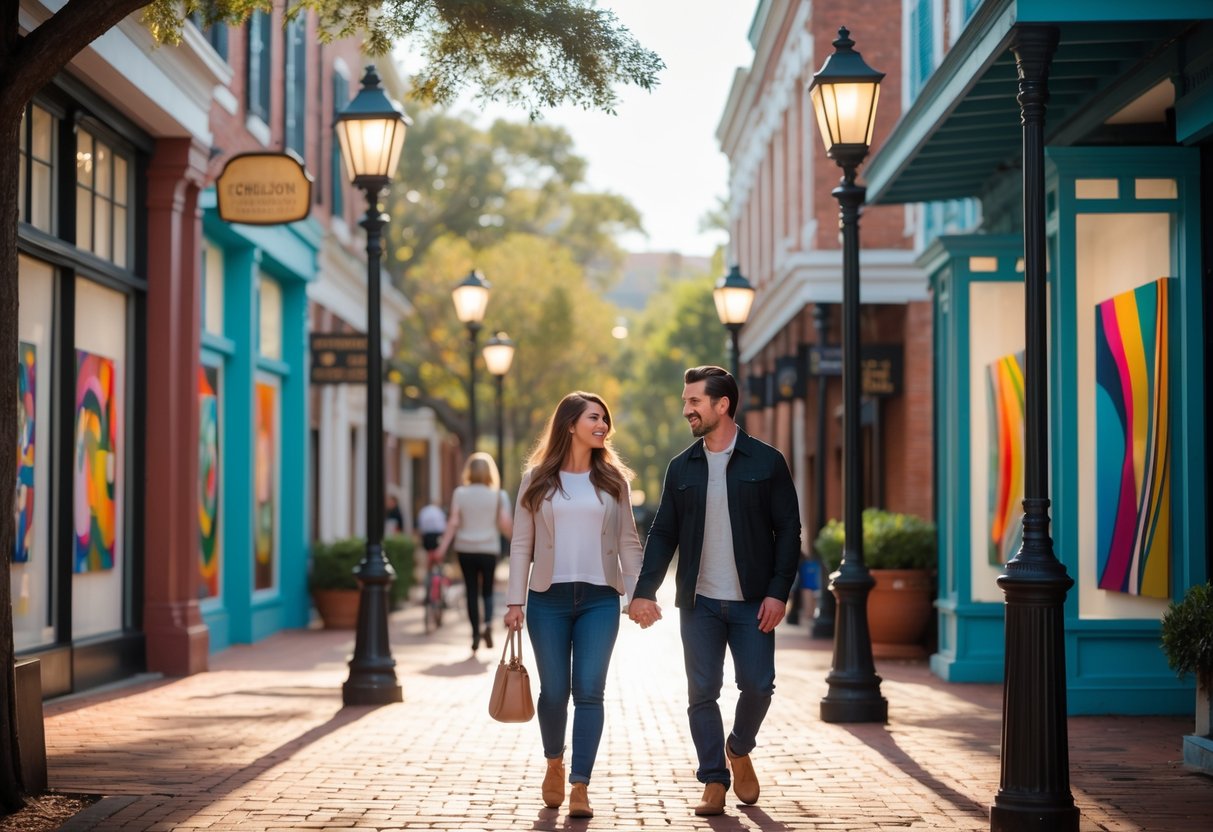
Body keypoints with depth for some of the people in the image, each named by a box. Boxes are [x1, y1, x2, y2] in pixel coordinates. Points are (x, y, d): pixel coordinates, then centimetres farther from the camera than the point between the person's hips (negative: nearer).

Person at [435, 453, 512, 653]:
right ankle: (488, 624, -12)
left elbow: (453, 523, -7)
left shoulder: (460, 494, -2)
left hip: (465, 548, 0)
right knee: (487, 590, 11)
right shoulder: (498, 496, -3)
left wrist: (443, 547, -6)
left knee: (472, 592, 8)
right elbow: (505, 525, -8)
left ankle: (476, 633, 7)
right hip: (489, 548, 0)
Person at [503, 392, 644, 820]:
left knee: (589, 691, -6)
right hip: (548, 599, -1)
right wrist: (514, 602, -3)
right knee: (554, 691, 4)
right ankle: (554, 764, 31)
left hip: (600, 599, 1)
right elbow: (521, 544, 3)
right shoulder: (537, 479, 4)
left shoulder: (613, 479, 8)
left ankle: (580, 787, -4)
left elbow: (628, 543, 9)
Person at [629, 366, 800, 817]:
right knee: (702, 693, 1)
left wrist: (778, 592, -10)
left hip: (752, 601, -2)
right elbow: (662, 534, 9)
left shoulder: (766, 462, -1)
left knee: (758, 686, -3)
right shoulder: (681, 468, 8)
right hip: (699, 602, 2)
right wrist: (645, 590, -2)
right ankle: (714, 783, 9)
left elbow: (788, 530, -1)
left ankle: (739, 751, 26)